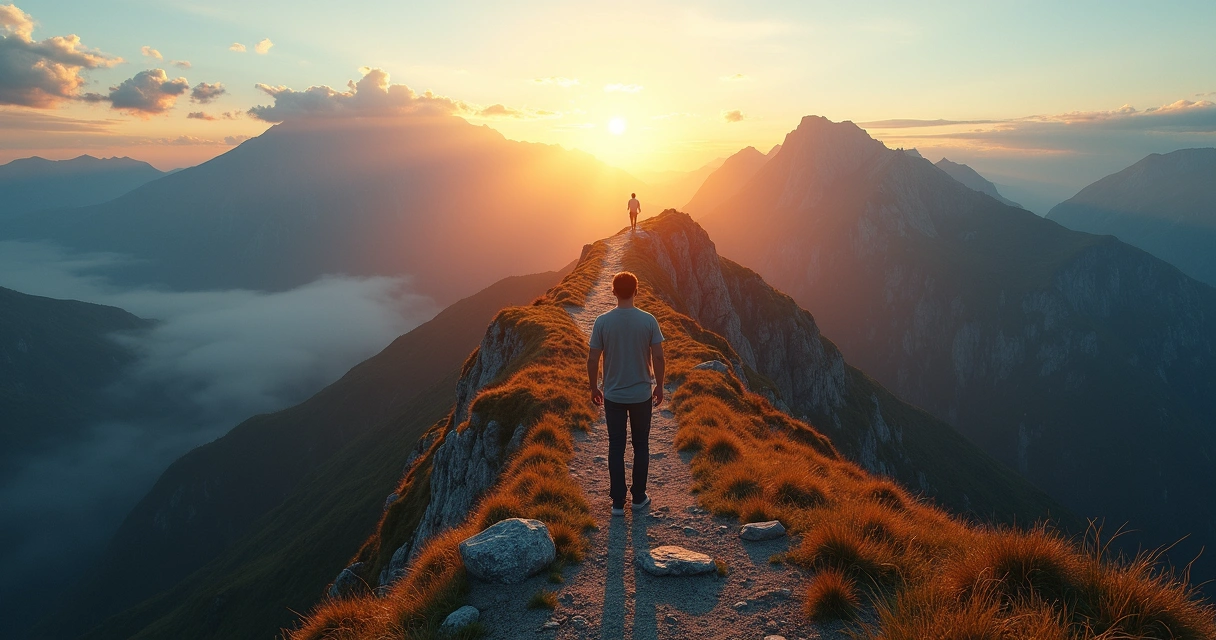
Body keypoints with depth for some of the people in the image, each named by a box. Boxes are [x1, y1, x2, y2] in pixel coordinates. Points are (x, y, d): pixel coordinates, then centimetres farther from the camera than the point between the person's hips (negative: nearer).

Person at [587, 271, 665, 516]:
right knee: (641, 446, 15)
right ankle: (639, 497, 24)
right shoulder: (648, 320, -10)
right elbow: (658, 357, -7)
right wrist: (659, 386, 7)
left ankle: (618, 502, 16)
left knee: (616, 448, 10)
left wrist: (594, 388, 8)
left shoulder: (602, 322, -10)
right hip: (642, 395, 0)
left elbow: (593, 360, -7)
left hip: (613, 396, 0)